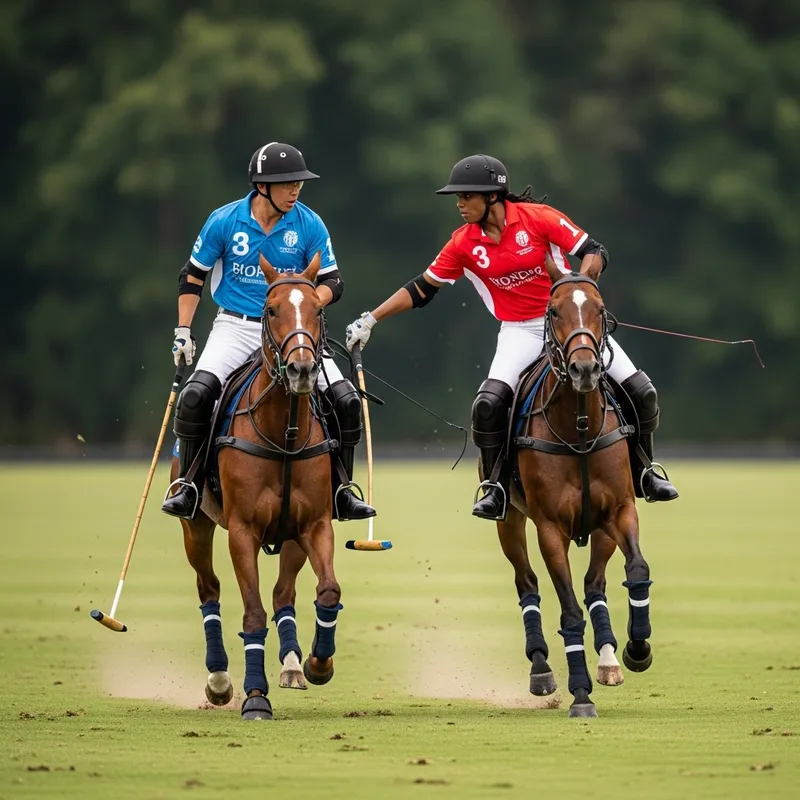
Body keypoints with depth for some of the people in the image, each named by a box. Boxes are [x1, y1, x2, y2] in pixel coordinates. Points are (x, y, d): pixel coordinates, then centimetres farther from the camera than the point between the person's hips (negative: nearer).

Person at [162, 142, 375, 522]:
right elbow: (192, 276, 5)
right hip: (235, 327, -1)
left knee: (345, 400, -12)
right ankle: (188, 487, -11)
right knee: (196, 394, -26)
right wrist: (183, 331, -1)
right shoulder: (224, 221, -7)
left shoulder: (309, 225, -5)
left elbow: (332, 282, 1)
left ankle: (338, 492, 6)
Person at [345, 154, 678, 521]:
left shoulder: (537, 217, -14)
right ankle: (496, 489, -2)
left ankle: (644, 473, 17)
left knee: (641, 393, -7)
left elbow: (594, 251, -11)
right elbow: (421, 289, 3)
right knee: (488, 404, -22)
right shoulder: (464, 243, -5)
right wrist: (370, 319, -1)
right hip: (521, 331, 1)